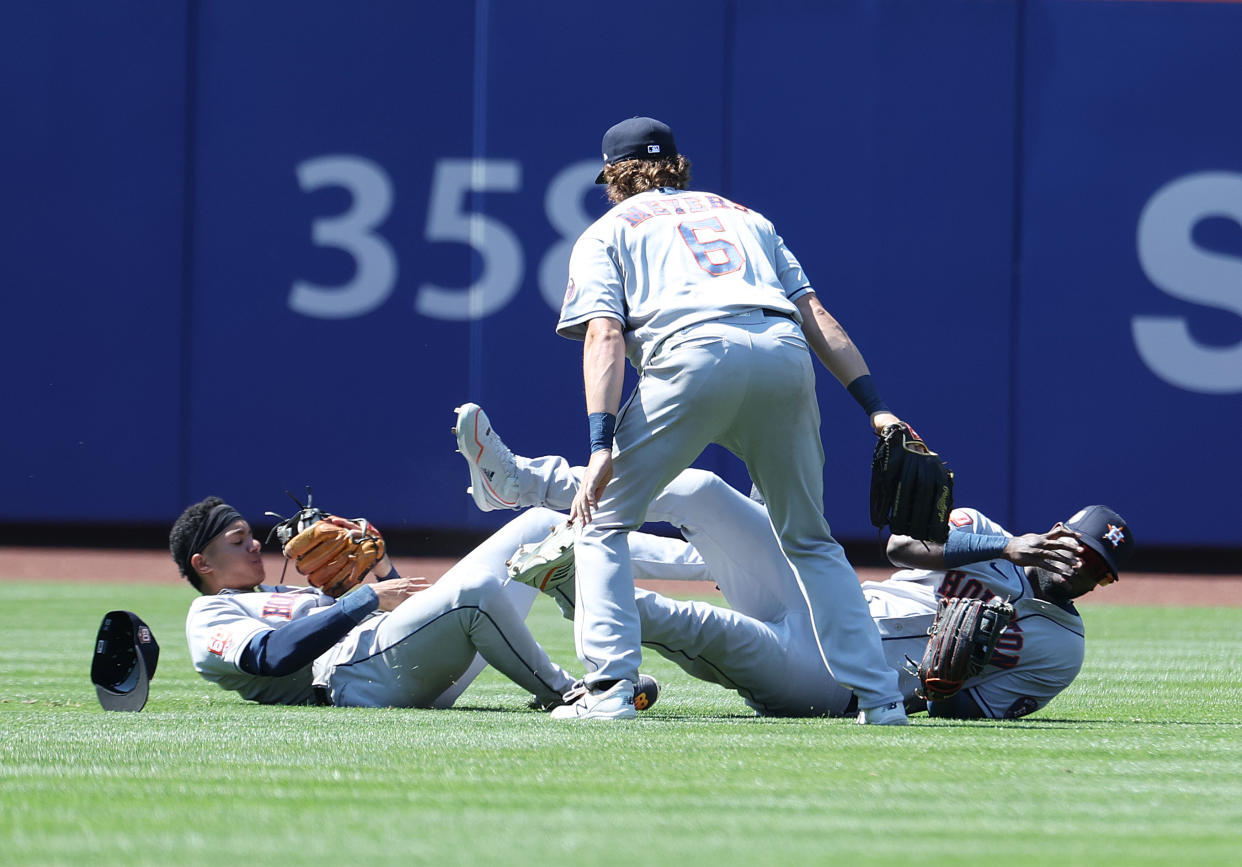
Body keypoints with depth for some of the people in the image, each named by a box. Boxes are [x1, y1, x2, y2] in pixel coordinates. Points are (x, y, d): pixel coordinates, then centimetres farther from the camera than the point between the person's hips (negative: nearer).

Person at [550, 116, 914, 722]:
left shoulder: (606, 231, 24)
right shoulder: (745, 217, 36)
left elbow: (604, 335, 5)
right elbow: (816, 315, 22)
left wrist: (602, 446, -6)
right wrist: (875, 406, 15)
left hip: (695, 355, -4)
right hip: (786, 353, 4)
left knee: (601, 519, 11)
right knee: (809, 539, 20)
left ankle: (610, 688, -3)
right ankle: (878, 695, 11)